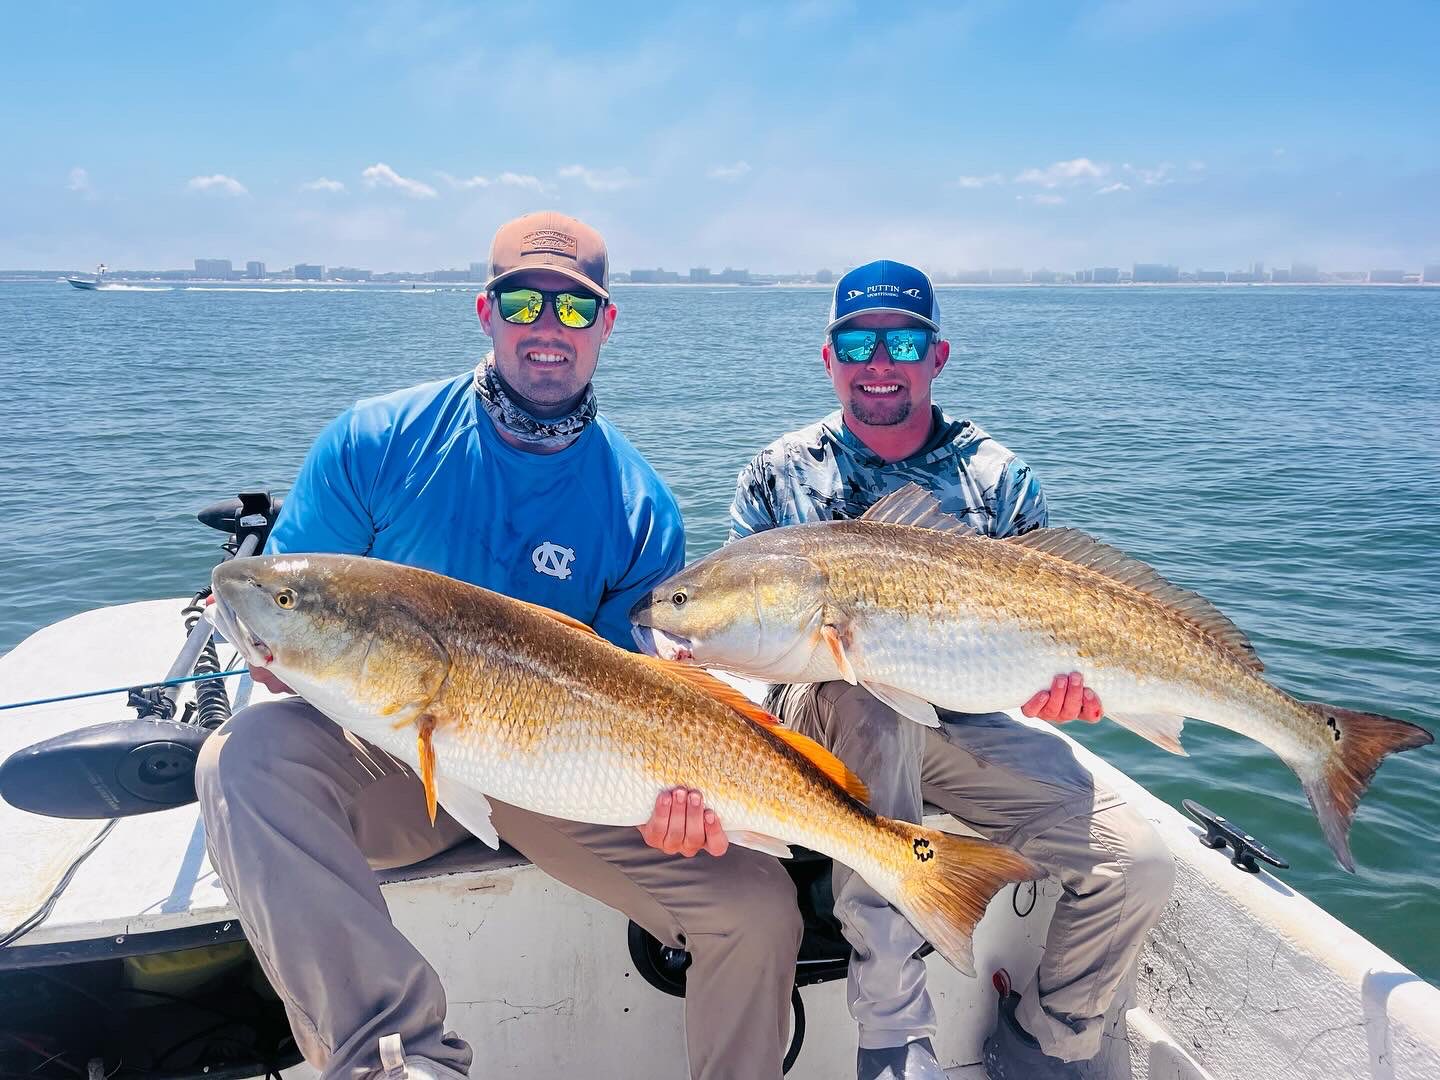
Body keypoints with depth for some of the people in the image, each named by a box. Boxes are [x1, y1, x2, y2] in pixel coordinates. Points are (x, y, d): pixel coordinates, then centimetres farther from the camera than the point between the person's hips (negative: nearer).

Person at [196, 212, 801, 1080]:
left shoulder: (641, 508, -5)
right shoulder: (377, 440, -5)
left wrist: (670, 779, -25)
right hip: (392, 762, 0)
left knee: (758, 910, -15)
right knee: (248, 756, -32)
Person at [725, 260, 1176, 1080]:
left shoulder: (998, 478, 4)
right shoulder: (779, 477, 3)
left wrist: (1062, 675, -20)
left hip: (968, 726, 2)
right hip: (829, 720, -2)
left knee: (1138, 866, -15)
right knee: (867, 691, -38)